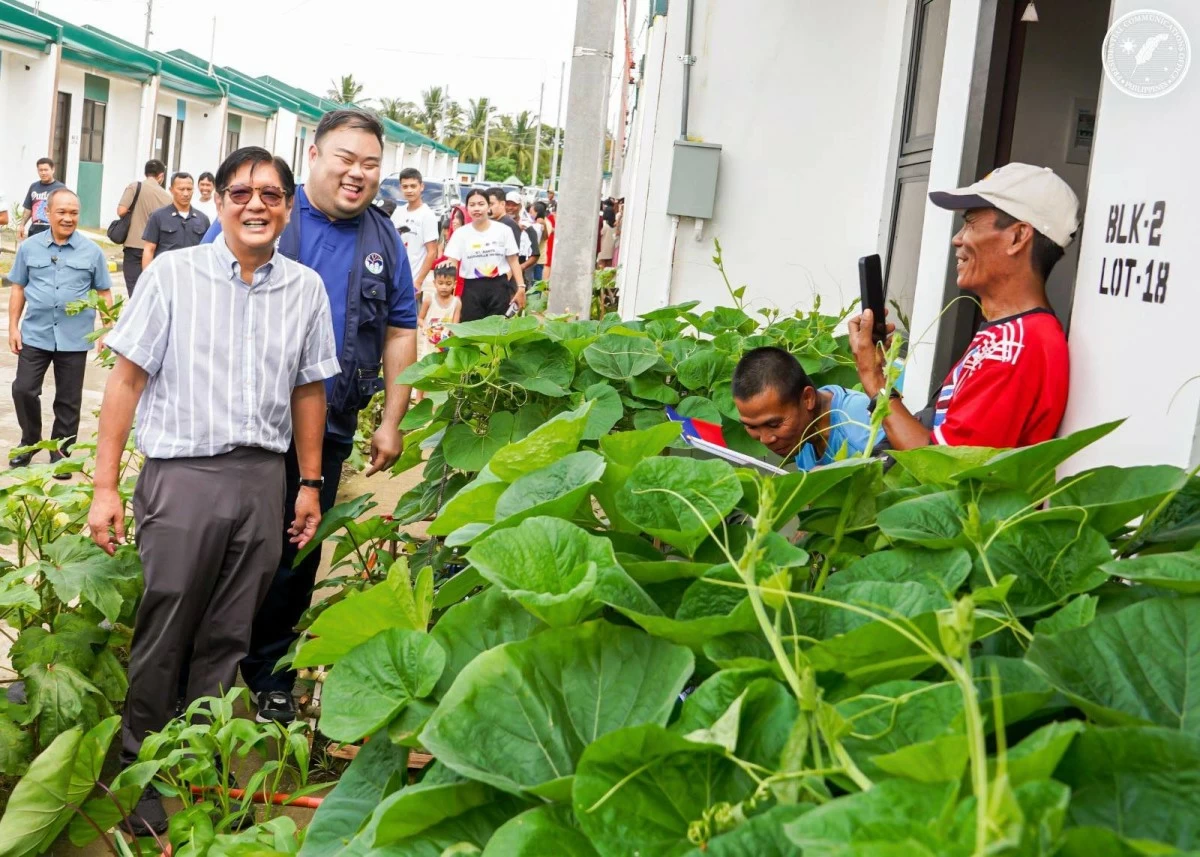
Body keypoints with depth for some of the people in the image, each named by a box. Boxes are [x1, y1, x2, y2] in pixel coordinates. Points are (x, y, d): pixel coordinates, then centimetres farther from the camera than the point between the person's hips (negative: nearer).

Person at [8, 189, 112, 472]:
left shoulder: (92, 251, -1)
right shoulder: (29, 247, 2)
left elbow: (104, 292, 5)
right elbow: (18, 289, 8)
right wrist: (13, 327, 4)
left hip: (75, 339, -1)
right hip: (35, 335, 1)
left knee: (68, 400, 7)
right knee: (23, 389, 0)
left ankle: (60, 452, 21)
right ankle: (30, 441, 24)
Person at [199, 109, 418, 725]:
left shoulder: (384, 241, 8)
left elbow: (401, 331, 12)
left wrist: (391, 421, 6)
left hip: (327, 433, 3)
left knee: (295, 562, 11)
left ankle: (269, 678, 27)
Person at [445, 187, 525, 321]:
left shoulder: (503, 230, 2)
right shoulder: (461, 233, 2)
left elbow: (513, 261, 5)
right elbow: (452, 263, -1)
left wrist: (521, 287, -1)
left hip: (499, 286, 0)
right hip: (472, 288, 0)